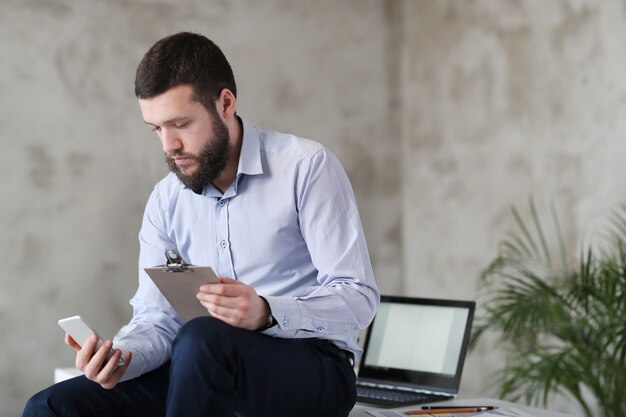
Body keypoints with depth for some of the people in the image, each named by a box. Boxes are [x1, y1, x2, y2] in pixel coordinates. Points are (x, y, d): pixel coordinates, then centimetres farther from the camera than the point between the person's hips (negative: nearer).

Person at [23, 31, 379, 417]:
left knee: (203, 340, -36)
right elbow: (157, 319, 4)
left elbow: (359, 297, -14)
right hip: (217, 370, 5)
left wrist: (267, 314, -32)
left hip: (314, 370, -4)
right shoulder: (166, 202, 7)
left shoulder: (307, 167, -10)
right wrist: (119, 358, -20)